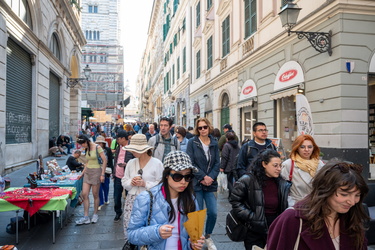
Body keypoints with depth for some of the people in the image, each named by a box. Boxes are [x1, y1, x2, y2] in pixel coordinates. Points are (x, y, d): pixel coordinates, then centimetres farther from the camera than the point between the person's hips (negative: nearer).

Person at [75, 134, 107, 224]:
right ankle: (86, 217, 4)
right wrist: (82, 174, 13)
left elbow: (105, 160, -11)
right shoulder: (87, 149, 11)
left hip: (96, 171, -6)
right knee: (84, 194, -1)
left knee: (95, 195, 3)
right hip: (87, 172, 7)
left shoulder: (97, 147, -10)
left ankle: (95, 214, 19)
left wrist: (102, 174, -13)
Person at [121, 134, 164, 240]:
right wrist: (131, 182, -7)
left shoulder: (157, 163, -5)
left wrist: (144, 184, -16)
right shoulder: (131, 163, 9)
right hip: (131, 200, 4)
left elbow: (161, 184, -9)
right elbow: (124, 181, 13)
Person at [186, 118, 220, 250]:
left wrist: (211, 177, -9)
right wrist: (203, 177, -12)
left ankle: (208, 237, 25)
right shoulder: (192, 142, -3)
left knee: (213, 212, -1)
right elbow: (190, 162, -8)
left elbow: (217, 163, 6)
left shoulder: (214, 143, 7)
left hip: (210, 183, 3)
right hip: (196, 183, -3)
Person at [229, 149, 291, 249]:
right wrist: (250, 217, -14)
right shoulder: (248, 180, -14)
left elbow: (284, 208, 14)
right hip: (254, 232, -4)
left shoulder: (282, 183, 1)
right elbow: (235, 201, -9)